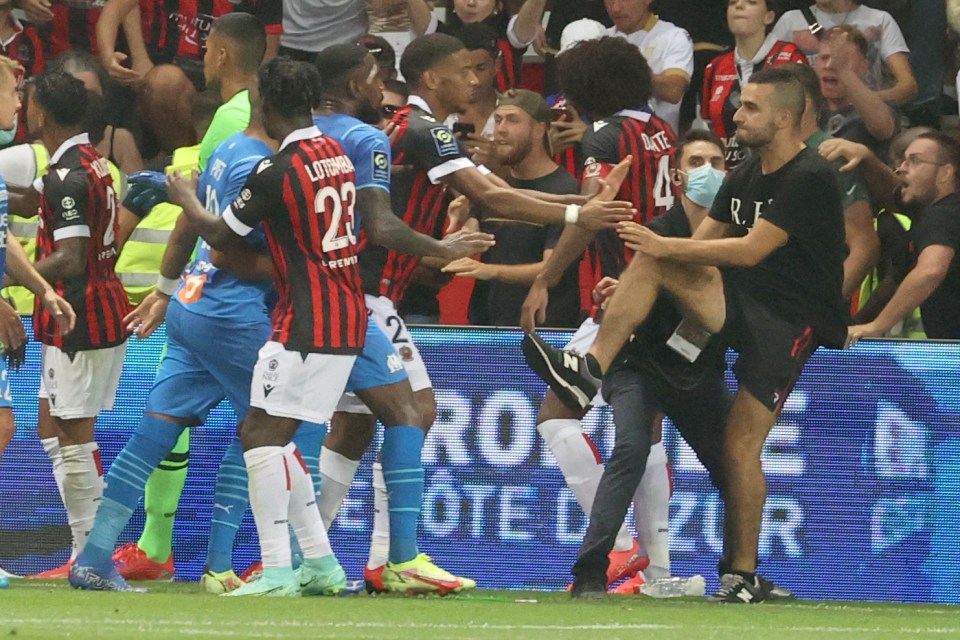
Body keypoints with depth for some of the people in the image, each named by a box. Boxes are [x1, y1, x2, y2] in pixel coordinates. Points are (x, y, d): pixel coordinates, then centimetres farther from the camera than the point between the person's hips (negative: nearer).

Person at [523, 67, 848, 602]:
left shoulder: (811, 178, -15)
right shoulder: (746, 177, 12)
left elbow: (751, 251, -21)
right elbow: (701, 245, 12)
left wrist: (666, 246, -19)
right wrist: (640, 287, -1)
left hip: (791, 319, -7)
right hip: (742, 301, 7)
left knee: (741, 443, -13)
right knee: (651, 262, -15)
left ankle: (744, 576, -3)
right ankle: (589, 370, -25)